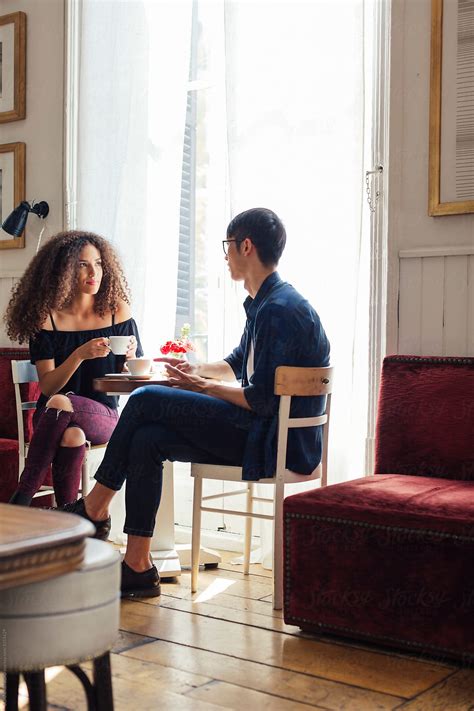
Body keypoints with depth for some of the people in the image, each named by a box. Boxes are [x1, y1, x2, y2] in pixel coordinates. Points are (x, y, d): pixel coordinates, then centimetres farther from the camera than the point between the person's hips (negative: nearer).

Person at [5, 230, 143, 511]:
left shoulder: (117, 311, 0)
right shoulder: (47, 317, -3)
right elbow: (47, 387, -8)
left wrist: (130, 357, -19)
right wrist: (80, 355, -24)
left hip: (104, 415, 0)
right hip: (50, 414, 0)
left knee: (60, 403, -33)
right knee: (72, 435, -36)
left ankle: (22, 499, -27)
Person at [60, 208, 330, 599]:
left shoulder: (281, 310, -17)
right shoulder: (263, 303, 17)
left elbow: (262, 400, -21)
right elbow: (237, 364, 31)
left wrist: (204, 385, -8)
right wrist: (195, 370, 16)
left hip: (276, 441, -10)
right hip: (257, 431, 10)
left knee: (146, 401, -13)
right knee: (146, 440, -6)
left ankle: (94, 508, 3)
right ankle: (138, 566, -4)